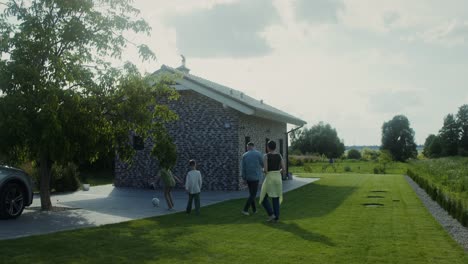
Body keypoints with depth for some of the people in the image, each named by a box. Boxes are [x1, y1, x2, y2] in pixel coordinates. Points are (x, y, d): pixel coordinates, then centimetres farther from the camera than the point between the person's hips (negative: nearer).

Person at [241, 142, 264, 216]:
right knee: (253, 194, 0)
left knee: (251, 193, 18)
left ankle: (254, 209, 23)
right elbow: (263, 165, -2)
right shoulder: (258, 154, -8)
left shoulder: (244, 155, 2)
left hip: (248, 177, 4)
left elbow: (242, 168, -1)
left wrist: (244, 179, 3)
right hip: (255, 177, -4)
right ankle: (245, 209, -11)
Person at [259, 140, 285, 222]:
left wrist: (264, 170, 8)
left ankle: (271, 214, -1)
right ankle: (276, 217, 9)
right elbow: (283, 169, 1)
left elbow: (265, 170, -17)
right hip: (278, 178, 5)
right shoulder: (279, 155, 3)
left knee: (263, 198, 11)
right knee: (275, 198, 14)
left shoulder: (266, 156, -11)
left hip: (269, 179, -5)